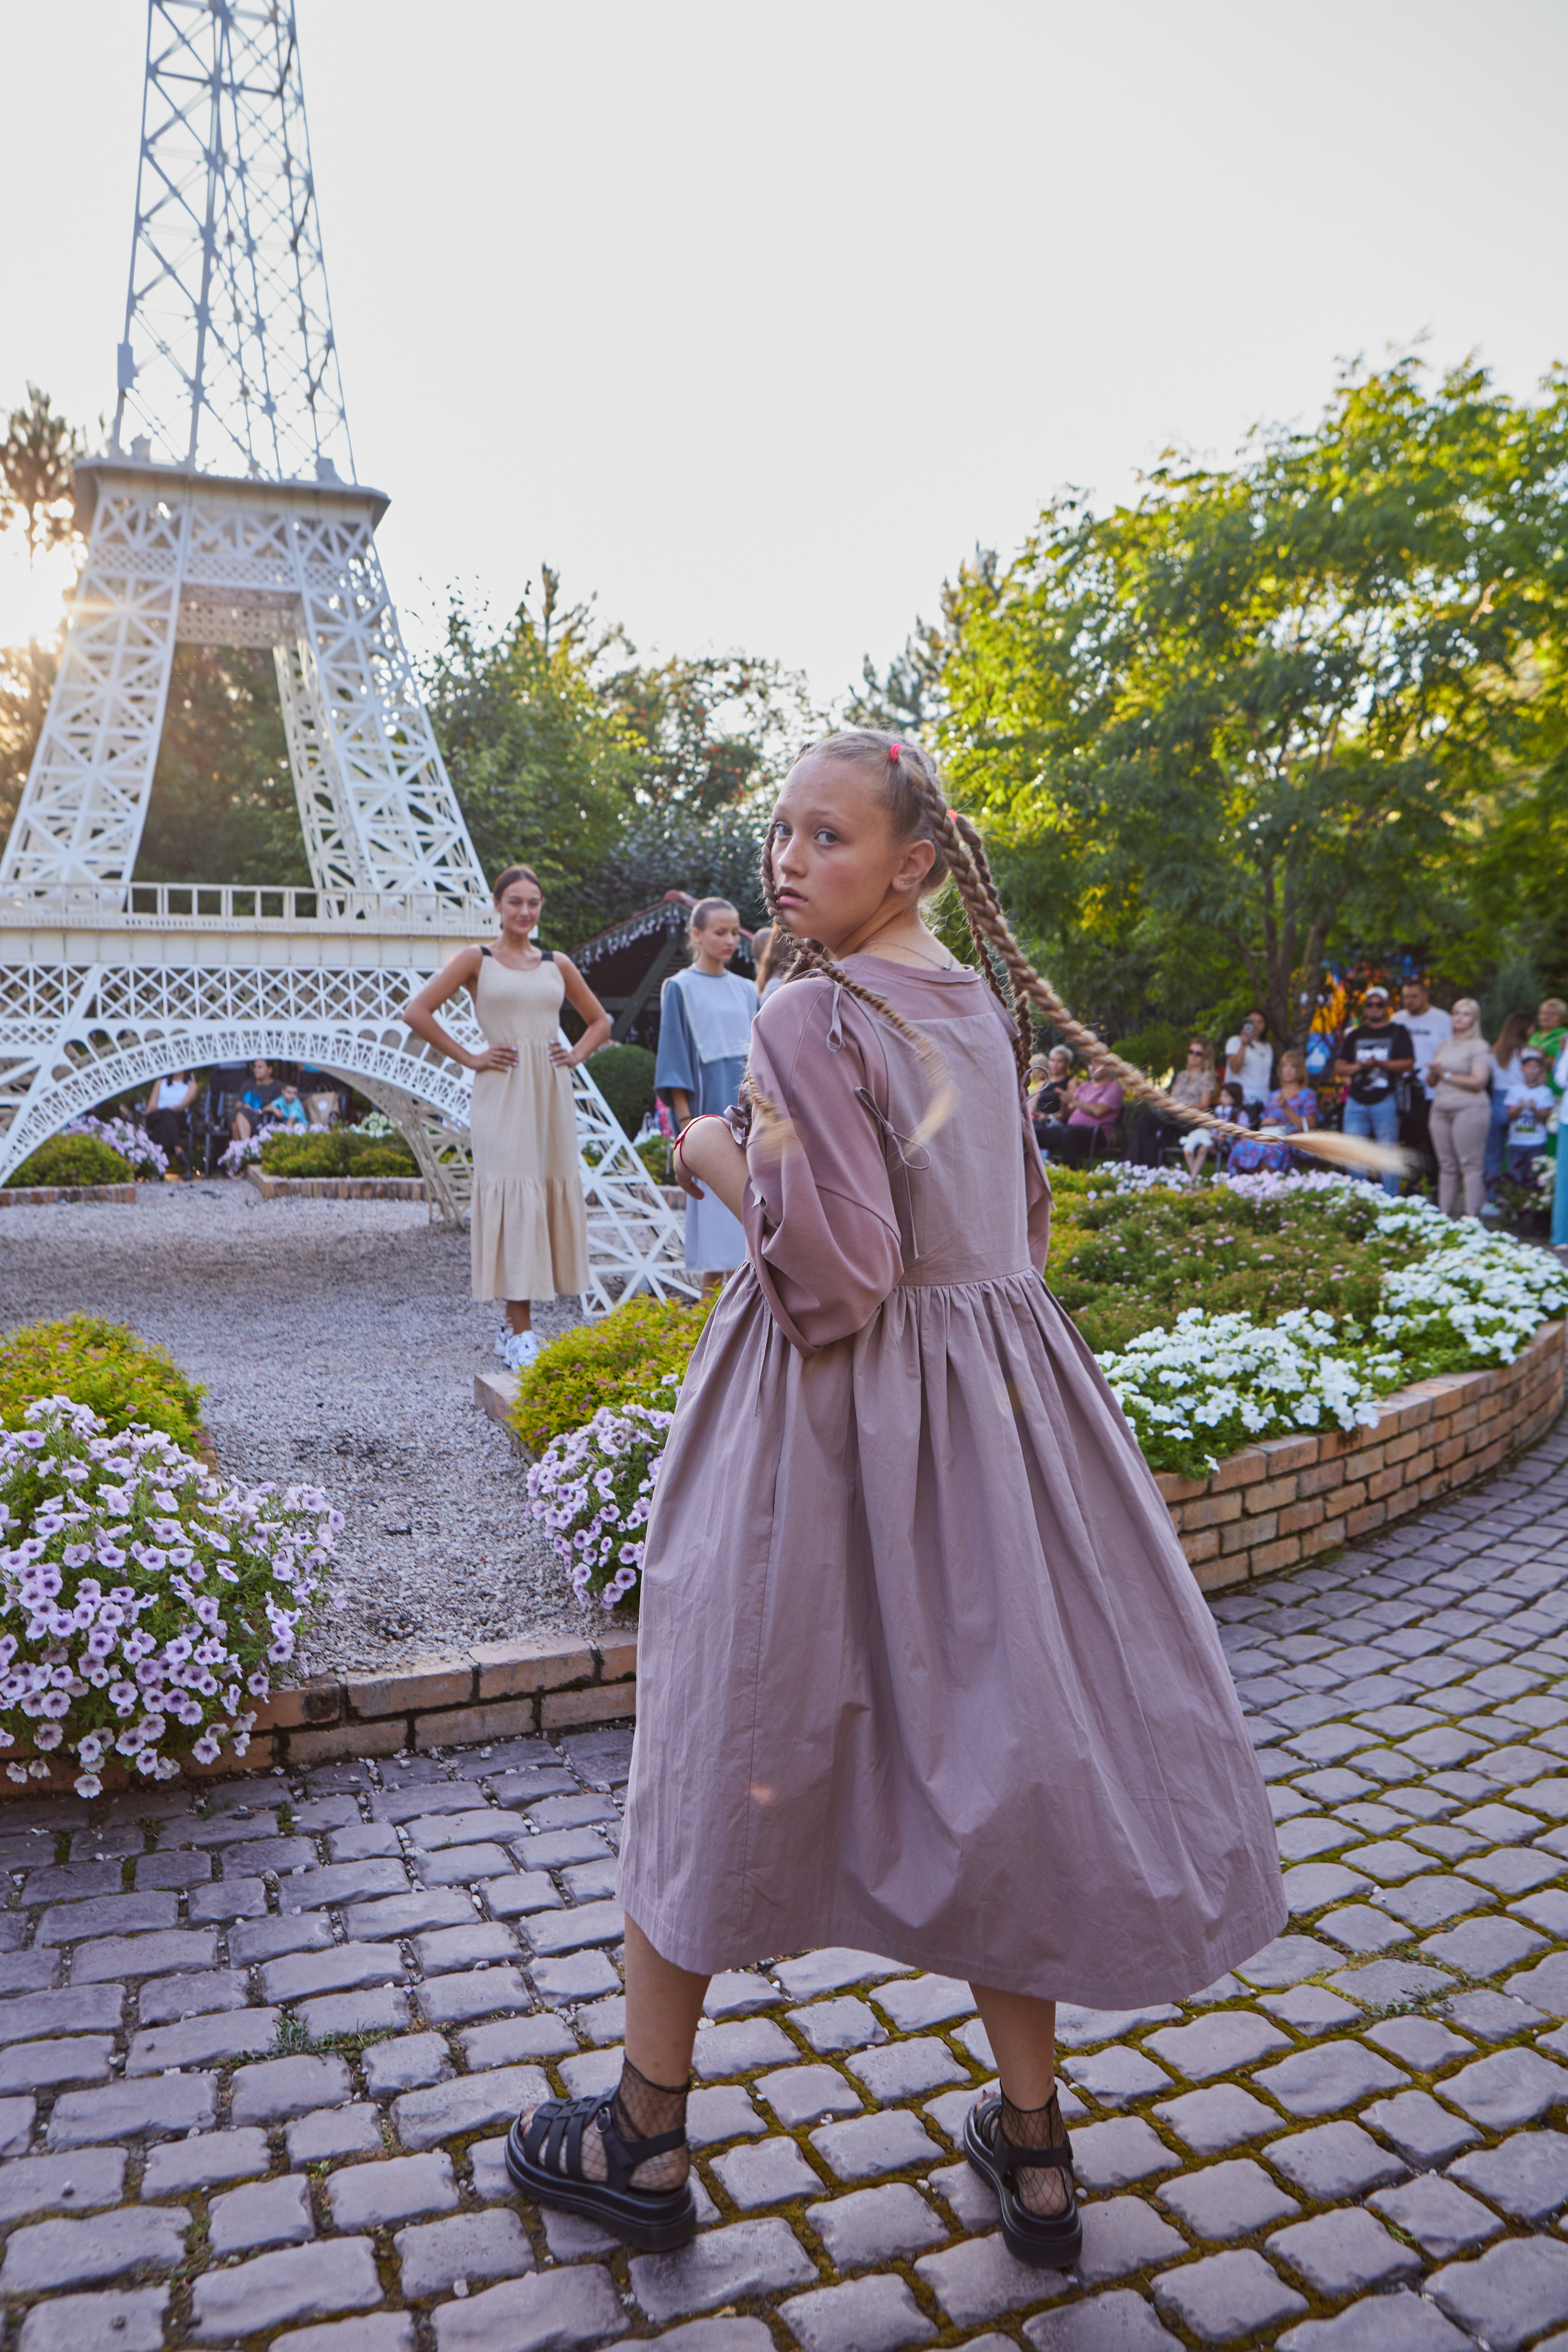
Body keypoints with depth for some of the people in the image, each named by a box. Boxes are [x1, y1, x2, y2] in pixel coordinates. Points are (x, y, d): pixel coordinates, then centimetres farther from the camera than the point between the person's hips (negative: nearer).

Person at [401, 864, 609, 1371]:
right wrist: (469, 1058, -6)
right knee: (512, 1202, -8)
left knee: (551, 1199, 4)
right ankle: (520, 1334, -5)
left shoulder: (558, 965, 14)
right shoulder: (477, 961, 2)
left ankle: (515, 1325, 15)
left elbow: (599, 1020, 25)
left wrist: (576, 1055, 8)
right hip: (503, 1092, -4)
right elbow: (417, 1011, -4)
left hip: (551, 1093, 5)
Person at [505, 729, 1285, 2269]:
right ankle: (1032, 2151, 30)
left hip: (830, 1419, -7)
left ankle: (644, 2143, 30)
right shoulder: (982, 1008, 8)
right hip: (993, 1402, 7)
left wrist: (717, 1155, -9)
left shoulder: (814, 1018, -17)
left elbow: (832, 1271, -24)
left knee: (731, 1748, 10)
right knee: (989, 1738, 16)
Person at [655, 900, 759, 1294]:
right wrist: (685, 1120, -12)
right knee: (712, 1195, -4)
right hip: (709, 1102, -5)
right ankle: (711, 1286, 4)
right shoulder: (681, 989, -1)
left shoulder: (745, 990, 14)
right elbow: (675, 1055, -5)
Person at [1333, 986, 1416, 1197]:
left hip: (1385, 1102, -4)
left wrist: (1379, 1063, -17)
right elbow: (1339, 1068, 13)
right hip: (1356, 1102, 4)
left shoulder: (1397, 1033, 6)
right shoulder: (1355, 1035, 17)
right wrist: (1360, 1066, -6)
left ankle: (1391, 1202, 1)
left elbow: (1408, 1064, -5)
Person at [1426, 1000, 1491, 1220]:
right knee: (1446, 1166, 7)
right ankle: (1444, 1215, 10)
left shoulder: (1480, 1047, -2)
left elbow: (1479, 1082, -12)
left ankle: (1472, 1216, -8)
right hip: (1441, 1109, 7)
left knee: (1471, 1165, -8)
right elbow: (1431, 1082, 20)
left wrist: (1446, 1075, -10)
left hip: (1469, 1109, -7)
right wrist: (1433, 1073, -3)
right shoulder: (1442, 1045, 19)